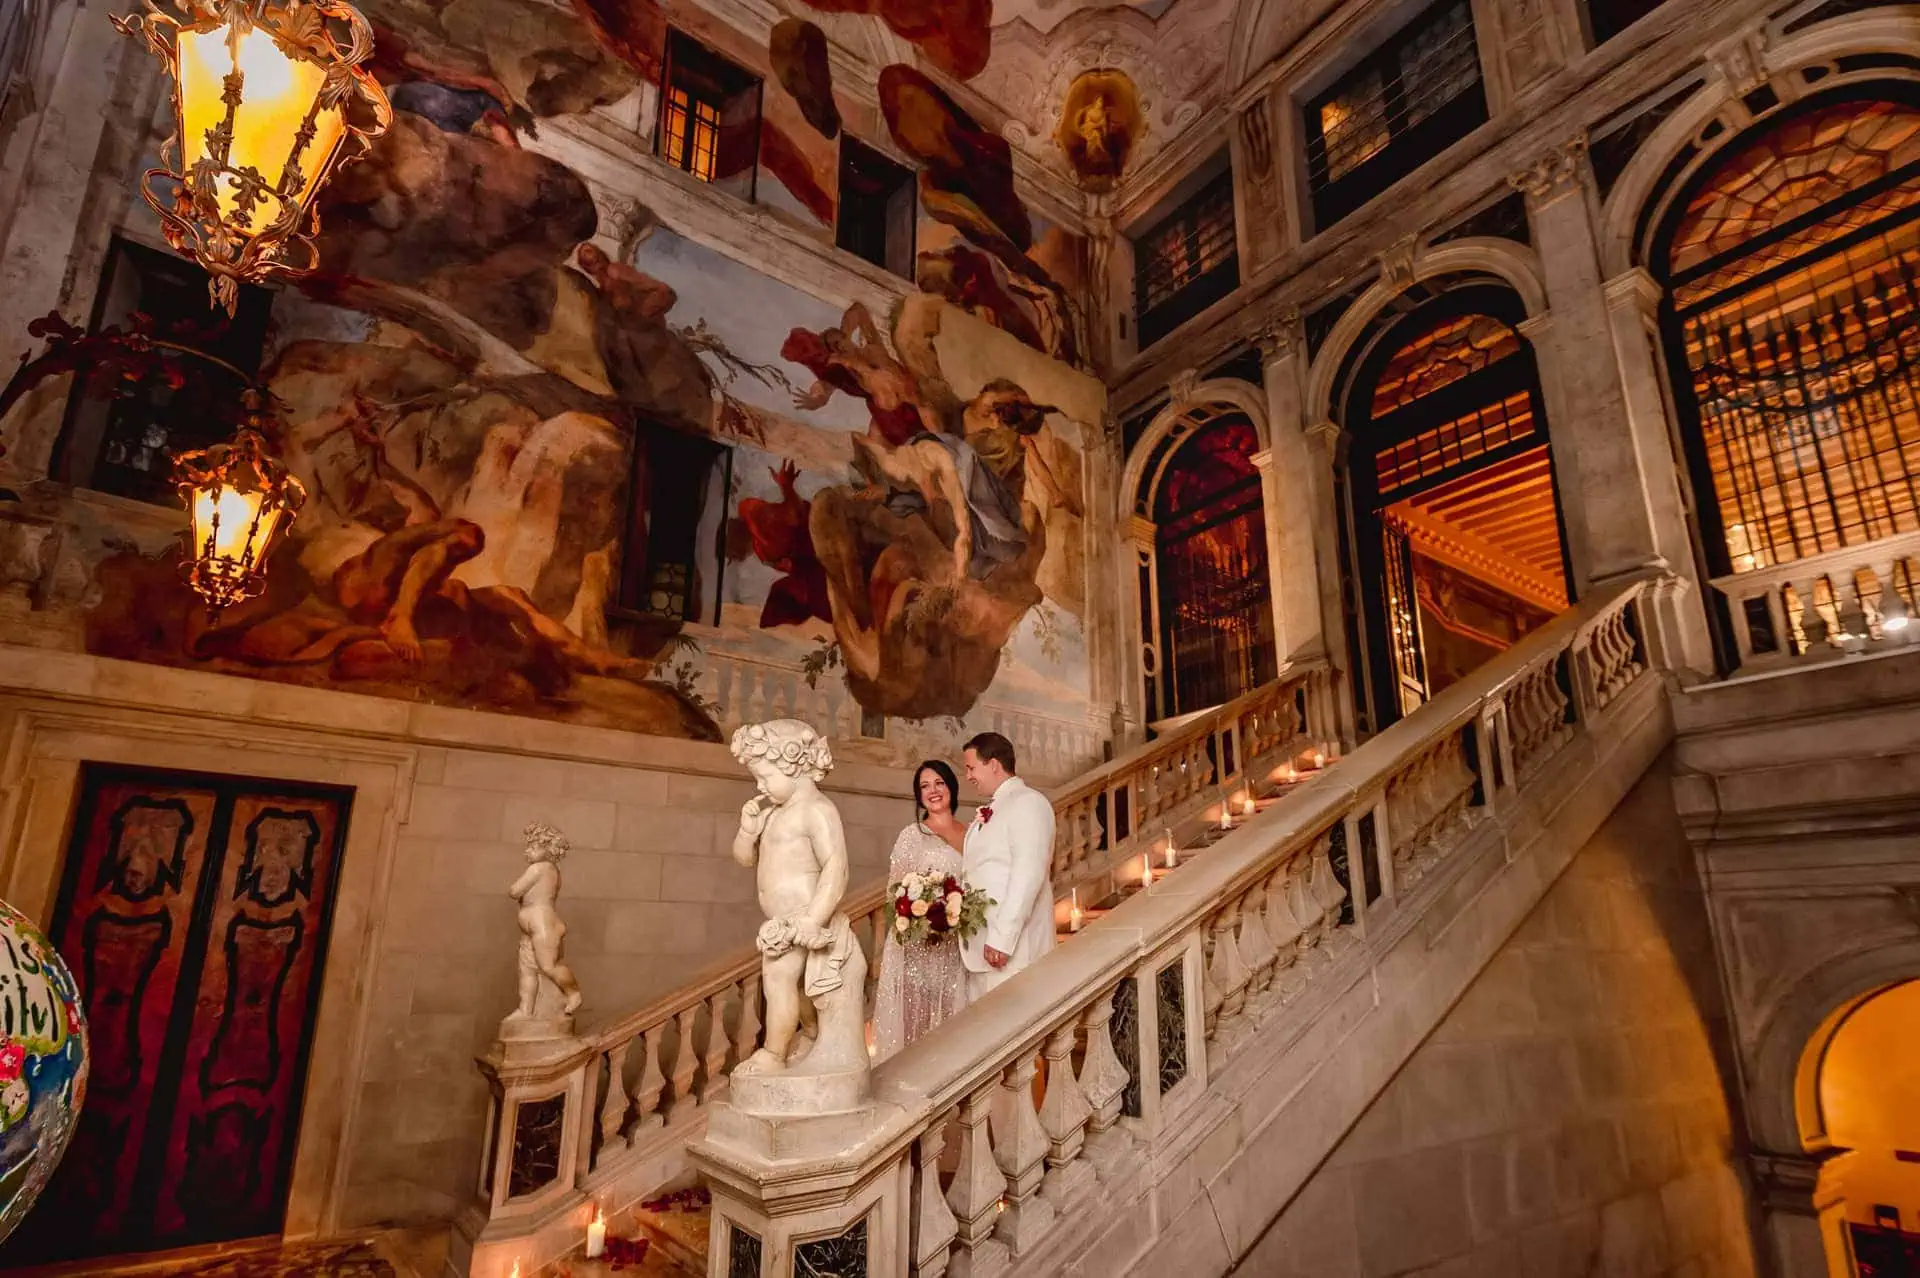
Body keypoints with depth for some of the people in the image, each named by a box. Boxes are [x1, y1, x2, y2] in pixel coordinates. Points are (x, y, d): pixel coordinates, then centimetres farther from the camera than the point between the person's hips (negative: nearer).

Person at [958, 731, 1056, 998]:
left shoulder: (1028, 803, -7)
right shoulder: (989, 811, 20)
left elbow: (1028, 874, -17)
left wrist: (1002, 938, -21)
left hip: (1012, 947, -8)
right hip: (979, 945, 8)